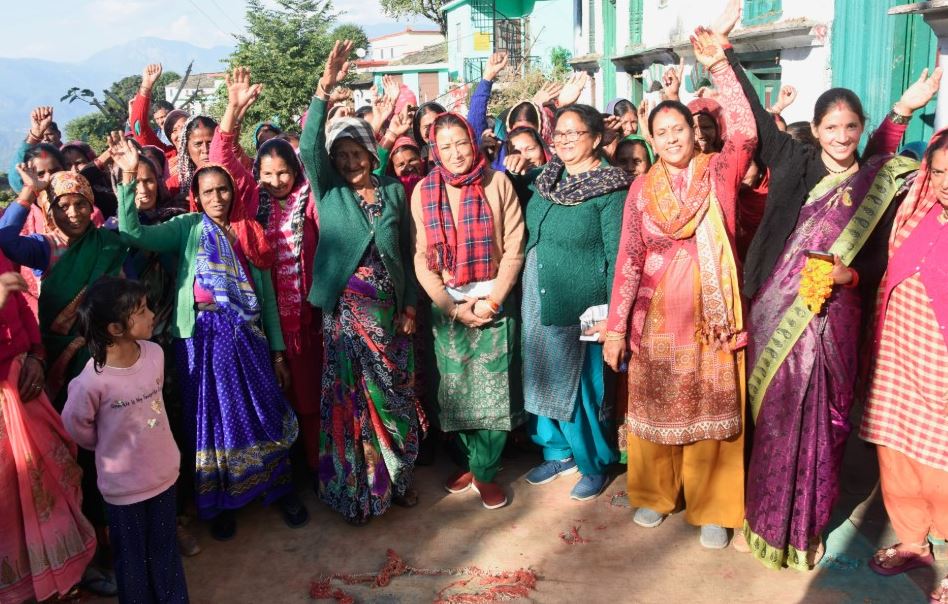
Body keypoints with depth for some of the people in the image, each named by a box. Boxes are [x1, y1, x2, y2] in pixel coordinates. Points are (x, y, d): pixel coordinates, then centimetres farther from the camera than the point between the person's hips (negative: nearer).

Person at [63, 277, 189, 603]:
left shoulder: (155, 353, -13)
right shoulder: (92, 381, -28)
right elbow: (77, 426, -9)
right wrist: (111, 448, 6)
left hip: (163, 471, 4)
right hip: (123, 484, -4)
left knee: (166, 551, 22)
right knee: (132, 557, 18)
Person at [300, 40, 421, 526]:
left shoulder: (393, 190, 7)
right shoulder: (328, 190, 2)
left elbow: (407, 251, 8)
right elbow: (309, 146, -16)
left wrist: (410, 303, 4)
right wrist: (324, 90, -26)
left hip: (389, 307, 2)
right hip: (345, 308, -2)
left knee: (394, 393, 10)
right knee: (348, 396, 3)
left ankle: (395, 478, 28)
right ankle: (354, 491, 16)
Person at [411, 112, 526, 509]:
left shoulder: (498, 183, -4)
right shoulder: (423, 191, 2)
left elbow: (514, 249, -5)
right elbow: (421, 258, 1)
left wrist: (491, 302, -12)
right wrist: (453, 307, -8)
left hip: (494, 301, -2)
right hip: (446, 305, 2)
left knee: (495, 390, -1)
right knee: (455, 391, 7)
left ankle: (484, 471, 17)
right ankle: (471, 460, 28)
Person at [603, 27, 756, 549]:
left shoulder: (719, 172, 1)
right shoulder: (642, 188, 2)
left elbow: (745, 133, -18)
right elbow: (628, 259, 0)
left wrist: (718, 66, -18)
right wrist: (616, 325, -3)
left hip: (711, 313, -1)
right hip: (657, 315, 1)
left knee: (711, 407, 6)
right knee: (656, 406, 11)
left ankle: (712, 508, 20)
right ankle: (654, 493, 29)